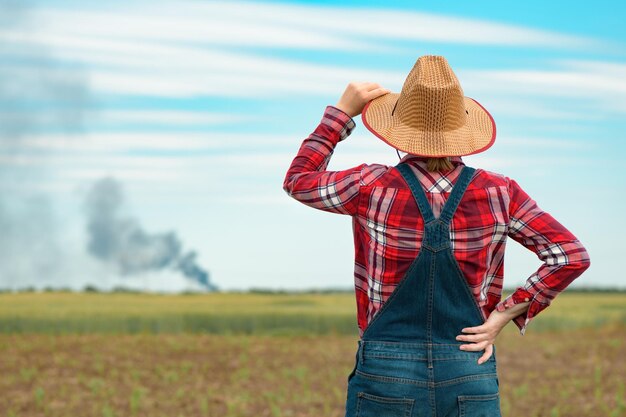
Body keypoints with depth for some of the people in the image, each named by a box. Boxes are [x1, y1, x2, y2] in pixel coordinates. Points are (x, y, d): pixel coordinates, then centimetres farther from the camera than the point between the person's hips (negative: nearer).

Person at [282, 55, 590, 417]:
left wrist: (342, 111, 15)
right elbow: (572, 255, -2)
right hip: (472, 379, 2)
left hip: (387, 375, -1)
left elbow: (298, 181, 12)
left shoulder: (375, 188, -6)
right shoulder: (498, 192, -1)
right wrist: (504, 315, -1)